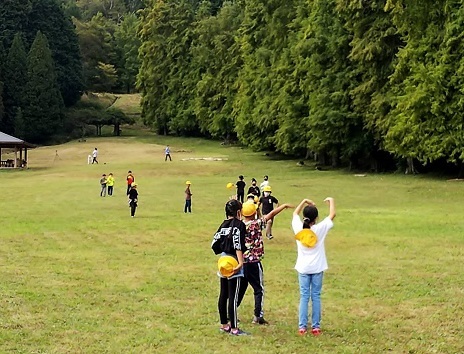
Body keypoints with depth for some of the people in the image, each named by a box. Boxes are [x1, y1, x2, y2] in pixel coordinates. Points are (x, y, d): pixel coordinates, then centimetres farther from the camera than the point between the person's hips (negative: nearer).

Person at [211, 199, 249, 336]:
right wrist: (241, 263, -25)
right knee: (233, 296, -4)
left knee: (223, 295, 14)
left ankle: (224, 325, 24)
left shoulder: (224, 225, 9)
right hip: (234, 264, -8)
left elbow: (214, 244, 8)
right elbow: (238, 246, -21)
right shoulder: (239, 225, -11)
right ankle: (234, 328, 0)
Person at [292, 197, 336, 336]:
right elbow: (332, 215, 1)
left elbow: (295, 213, 14)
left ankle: (302, 326, 2)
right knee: (316, 296, 5)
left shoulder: (298, 228, -6)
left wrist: (304, 201, 21)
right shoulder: (320, 228, -11)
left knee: (304, 296, 4)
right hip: (317, 268, -1)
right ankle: (315, 327, 7)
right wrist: (331, 201, 15)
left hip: (303, 268, 1)